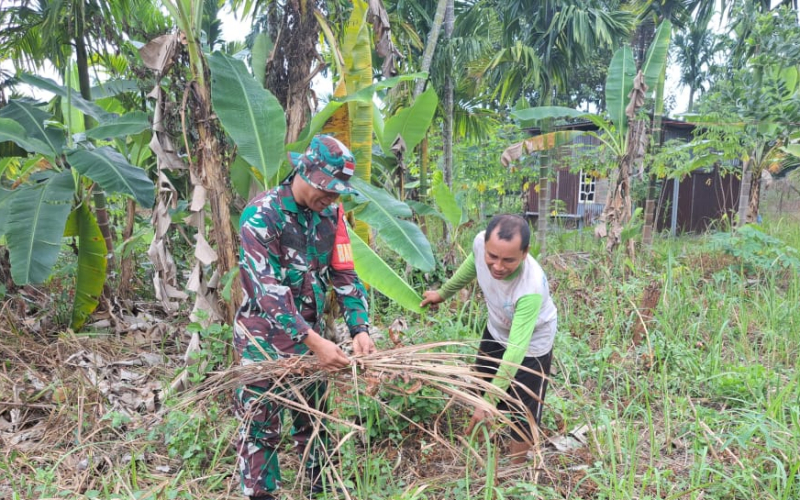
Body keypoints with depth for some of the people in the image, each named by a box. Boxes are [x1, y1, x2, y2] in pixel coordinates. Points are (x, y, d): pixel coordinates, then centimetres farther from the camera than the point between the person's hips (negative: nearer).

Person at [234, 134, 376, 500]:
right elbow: (266, 288, -25)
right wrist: (314, 341, -32)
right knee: (261, 427, 5)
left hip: (311, 336, 6)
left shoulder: (332, 215, -1)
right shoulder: (262, 214, -19)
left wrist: (360, 328, -13)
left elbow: (345, 275, 0)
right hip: (264, 338, -5)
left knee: (314, 421, 15)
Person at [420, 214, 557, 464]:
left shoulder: (531, 288, -44)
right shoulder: (480, 242, -29)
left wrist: (489, 401, -41)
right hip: (496, 331, 6)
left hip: (531, 344, -6)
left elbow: (516, 349, -40)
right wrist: (443, 292, 12)